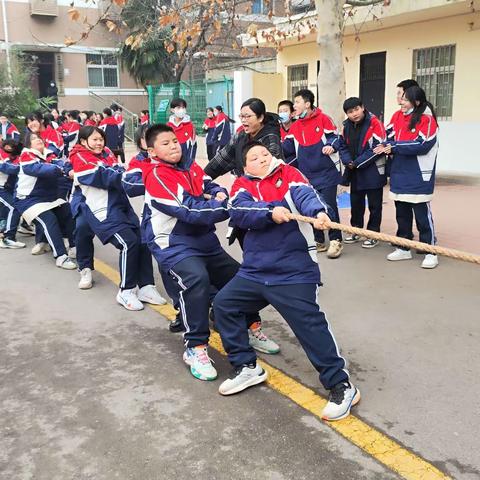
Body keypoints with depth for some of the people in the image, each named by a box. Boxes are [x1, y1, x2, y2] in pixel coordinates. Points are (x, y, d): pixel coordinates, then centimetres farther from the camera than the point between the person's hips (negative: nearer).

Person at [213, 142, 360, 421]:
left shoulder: (289, 174, 6)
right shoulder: (242, 185, 13)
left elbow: (305, 195, -16)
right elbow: (239, 212, -8)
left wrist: (318, 212, -38)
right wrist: (271, 212, -25)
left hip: (294, 270, -5)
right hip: (254, 270, 5)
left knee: (310, 323, -13)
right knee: (224, 304, 4)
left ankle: (341, 386, -1)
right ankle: (247, 367, 19)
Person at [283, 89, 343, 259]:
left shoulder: (323, 119, -7)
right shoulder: (295, 126, 8)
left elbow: (334, 137, -3)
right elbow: (287, 148, 7)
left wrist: (331, 146, -22)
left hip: (326, 172, -6)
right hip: (307, 174, 6)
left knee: (329, 206, -4)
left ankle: (336, 241, 7)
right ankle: (318, 241, 21)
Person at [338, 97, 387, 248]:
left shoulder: (374, 123, -15)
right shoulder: (347, 126, 5)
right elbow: (342, 146, 8)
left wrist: (357, 163, -18)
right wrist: (348, 162, -11)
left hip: (373, 172, -6)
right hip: (354, 173, 6)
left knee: (374, 204, 4)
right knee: (356, 202, 17)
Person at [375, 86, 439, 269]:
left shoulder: (427, 119, -11)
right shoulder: (397, 116, 8)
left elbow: (422, 145, -20)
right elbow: (389, 136, 10)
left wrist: (394, 147, -18)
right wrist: (386, 146, -13)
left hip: (419, 177, -6)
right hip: (399, 174, 6)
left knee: (422, 212, -2)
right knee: (402, 212, 13)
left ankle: (430, 252, 8)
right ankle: (403, 248, 25)